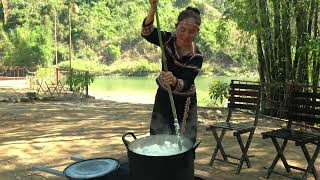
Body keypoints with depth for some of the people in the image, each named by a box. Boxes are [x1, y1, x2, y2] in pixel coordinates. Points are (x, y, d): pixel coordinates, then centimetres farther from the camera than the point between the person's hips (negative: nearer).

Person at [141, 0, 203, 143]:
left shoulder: (196, 57, -20)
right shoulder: (168, 39, -11)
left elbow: (185, 84, -28)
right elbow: (147, 33, -27)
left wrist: (174, 81, -52)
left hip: (183, 105, -3)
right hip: (162, 99, 3)